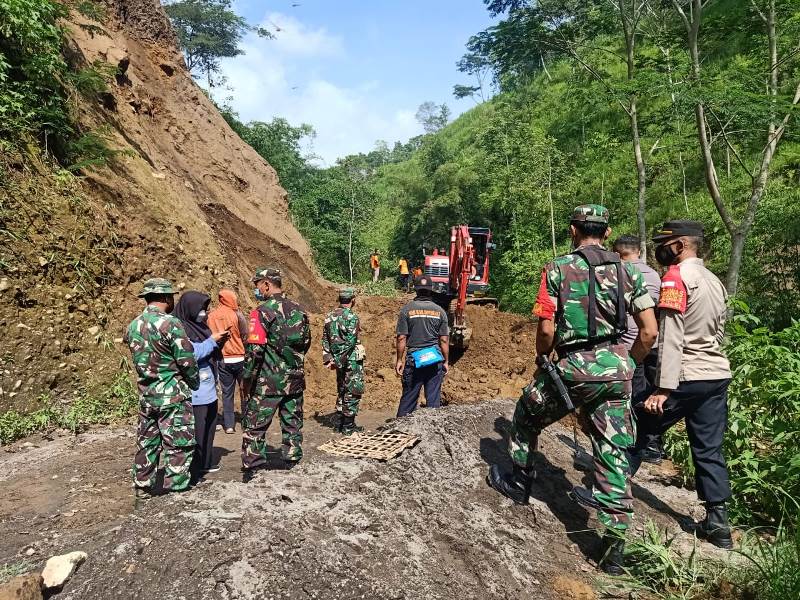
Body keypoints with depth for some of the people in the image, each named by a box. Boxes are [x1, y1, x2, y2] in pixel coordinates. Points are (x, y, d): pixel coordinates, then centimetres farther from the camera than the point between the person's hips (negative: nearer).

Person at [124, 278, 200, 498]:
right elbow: (187, 361, -15)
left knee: (147, 441, 18)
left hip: (146, 395, 7)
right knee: (178, 444, 3)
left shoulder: (133, 326, 5)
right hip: (172, 396, -7)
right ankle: (175, 489, 7)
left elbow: (139, 358, 12)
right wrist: (194, 383, 1)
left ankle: (143, 487, 28)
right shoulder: (170, 324, -17)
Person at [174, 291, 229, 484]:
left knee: (209, 425, 16)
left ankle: (205, 463, 28)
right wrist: (212, 340, -16)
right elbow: (192, 354, -21)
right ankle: (192, 471, 3)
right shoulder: (182, 329, -14)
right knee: (196, 429, -5)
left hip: (208, 386, 10)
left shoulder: (199, 325, 12)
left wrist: (219, 341, 3)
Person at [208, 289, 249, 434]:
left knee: (227, 392, 9)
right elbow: (245, 335, -8)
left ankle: (229, 425, 7)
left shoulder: (211, 316, 2)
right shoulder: (236, 314, -10)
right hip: (239, 358, -3)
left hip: (222, 360, 3)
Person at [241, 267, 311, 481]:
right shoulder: (298, 309, 6)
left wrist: (247, 379, -8)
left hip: (268, 382, -6)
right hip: (295, 380, 6)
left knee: (255, 426, 5)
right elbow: (306, 343, 14)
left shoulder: (263, 311, -14)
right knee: (293, 423, 15)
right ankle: (293, 465, 24)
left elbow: (255, 349, -17)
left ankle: (252, 472, 8)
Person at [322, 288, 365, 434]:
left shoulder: (330, 316, 8)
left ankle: (341, 423, 24)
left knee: (341, 391, 17)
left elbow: (325, 339, 8)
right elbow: (350, 341, -21)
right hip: (352, 360, -7)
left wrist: (328, 359, 8)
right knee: (353, 392, 1)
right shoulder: (351, 317, -15)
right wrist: (341, 360, -15)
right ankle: (348, 426, 4)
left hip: (338, 360, 7)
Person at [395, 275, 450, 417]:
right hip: (435, 361, 1)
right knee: (434, 398, 8)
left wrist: (399, 360, 3)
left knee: (408, 397, 9)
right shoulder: (440, 311, 1)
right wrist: (445, 361, 10)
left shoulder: (407, 309, -4)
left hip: (413, 360, -1)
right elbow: (444, 340, 1)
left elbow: (401, 338, -5)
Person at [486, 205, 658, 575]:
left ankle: (519, 481, 40)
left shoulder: (557, 269, -3)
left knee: (527, 414, 24)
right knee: (614, 454, 9)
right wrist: (627, 366, 18)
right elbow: (649, 331, 4)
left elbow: (547, 329, -9)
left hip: (574, 366, -3)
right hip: (616, 368, 4)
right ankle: (615, 546, 13)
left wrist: (541, 359, 10)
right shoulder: (627, 271, 8)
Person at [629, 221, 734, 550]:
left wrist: (663, 389, -22)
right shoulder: (715, 280, 14)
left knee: (638, 432, 6)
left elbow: (671, 336, -20)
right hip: (718, 375, 8)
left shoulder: (677, 276, -13)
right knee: (709, 451, 12)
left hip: (685, 377, -8)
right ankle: (718, 524, 16)